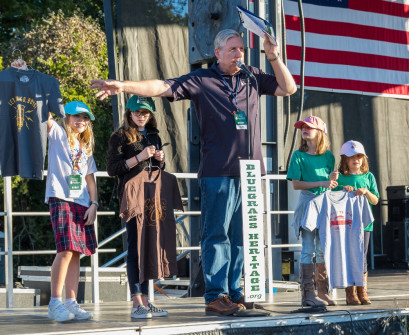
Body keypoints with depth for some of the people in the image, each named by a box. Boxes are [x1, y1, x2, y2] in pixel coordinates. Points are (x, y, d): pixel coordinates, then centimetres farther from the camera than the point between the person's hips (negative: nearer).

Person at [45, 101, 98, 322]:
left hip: (82, 203, 6)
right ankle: (55, 303, -13)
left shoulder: (86, 147, 22)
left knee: (76, 252, 1)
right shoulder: (58, 134, 6)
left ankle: (71, 303, 4)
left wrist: (93, 203, 9)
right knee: (66, 249, -17)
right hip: (60, 199, -6)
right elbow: (47, 119, -14)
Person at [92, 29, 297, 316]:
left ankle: (234, 292, 11)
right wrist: (123, 86, -15)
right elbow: (162, 87, -4)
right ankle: (215, 297, -3)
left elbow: (288, 88, 19)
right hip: (217, 171, -4)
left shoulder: (252, 77, 16)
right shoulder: (201, 80, 3)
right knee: (217, 234, -5)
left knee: (242, 235, 5)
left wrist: (274, 57, 6)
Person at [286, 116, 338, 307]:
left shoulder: (328, 156, 12)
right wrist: (321, 183, -15)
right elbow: (296, 184, -7)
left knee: (323, 251, 7)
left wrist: (333, 181, -5)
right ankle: (307, 293, -5)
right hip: (307, 203, -4)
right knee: (308, 250, -6)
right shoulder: (299, 156, 1)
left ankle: (323, 292, 13)